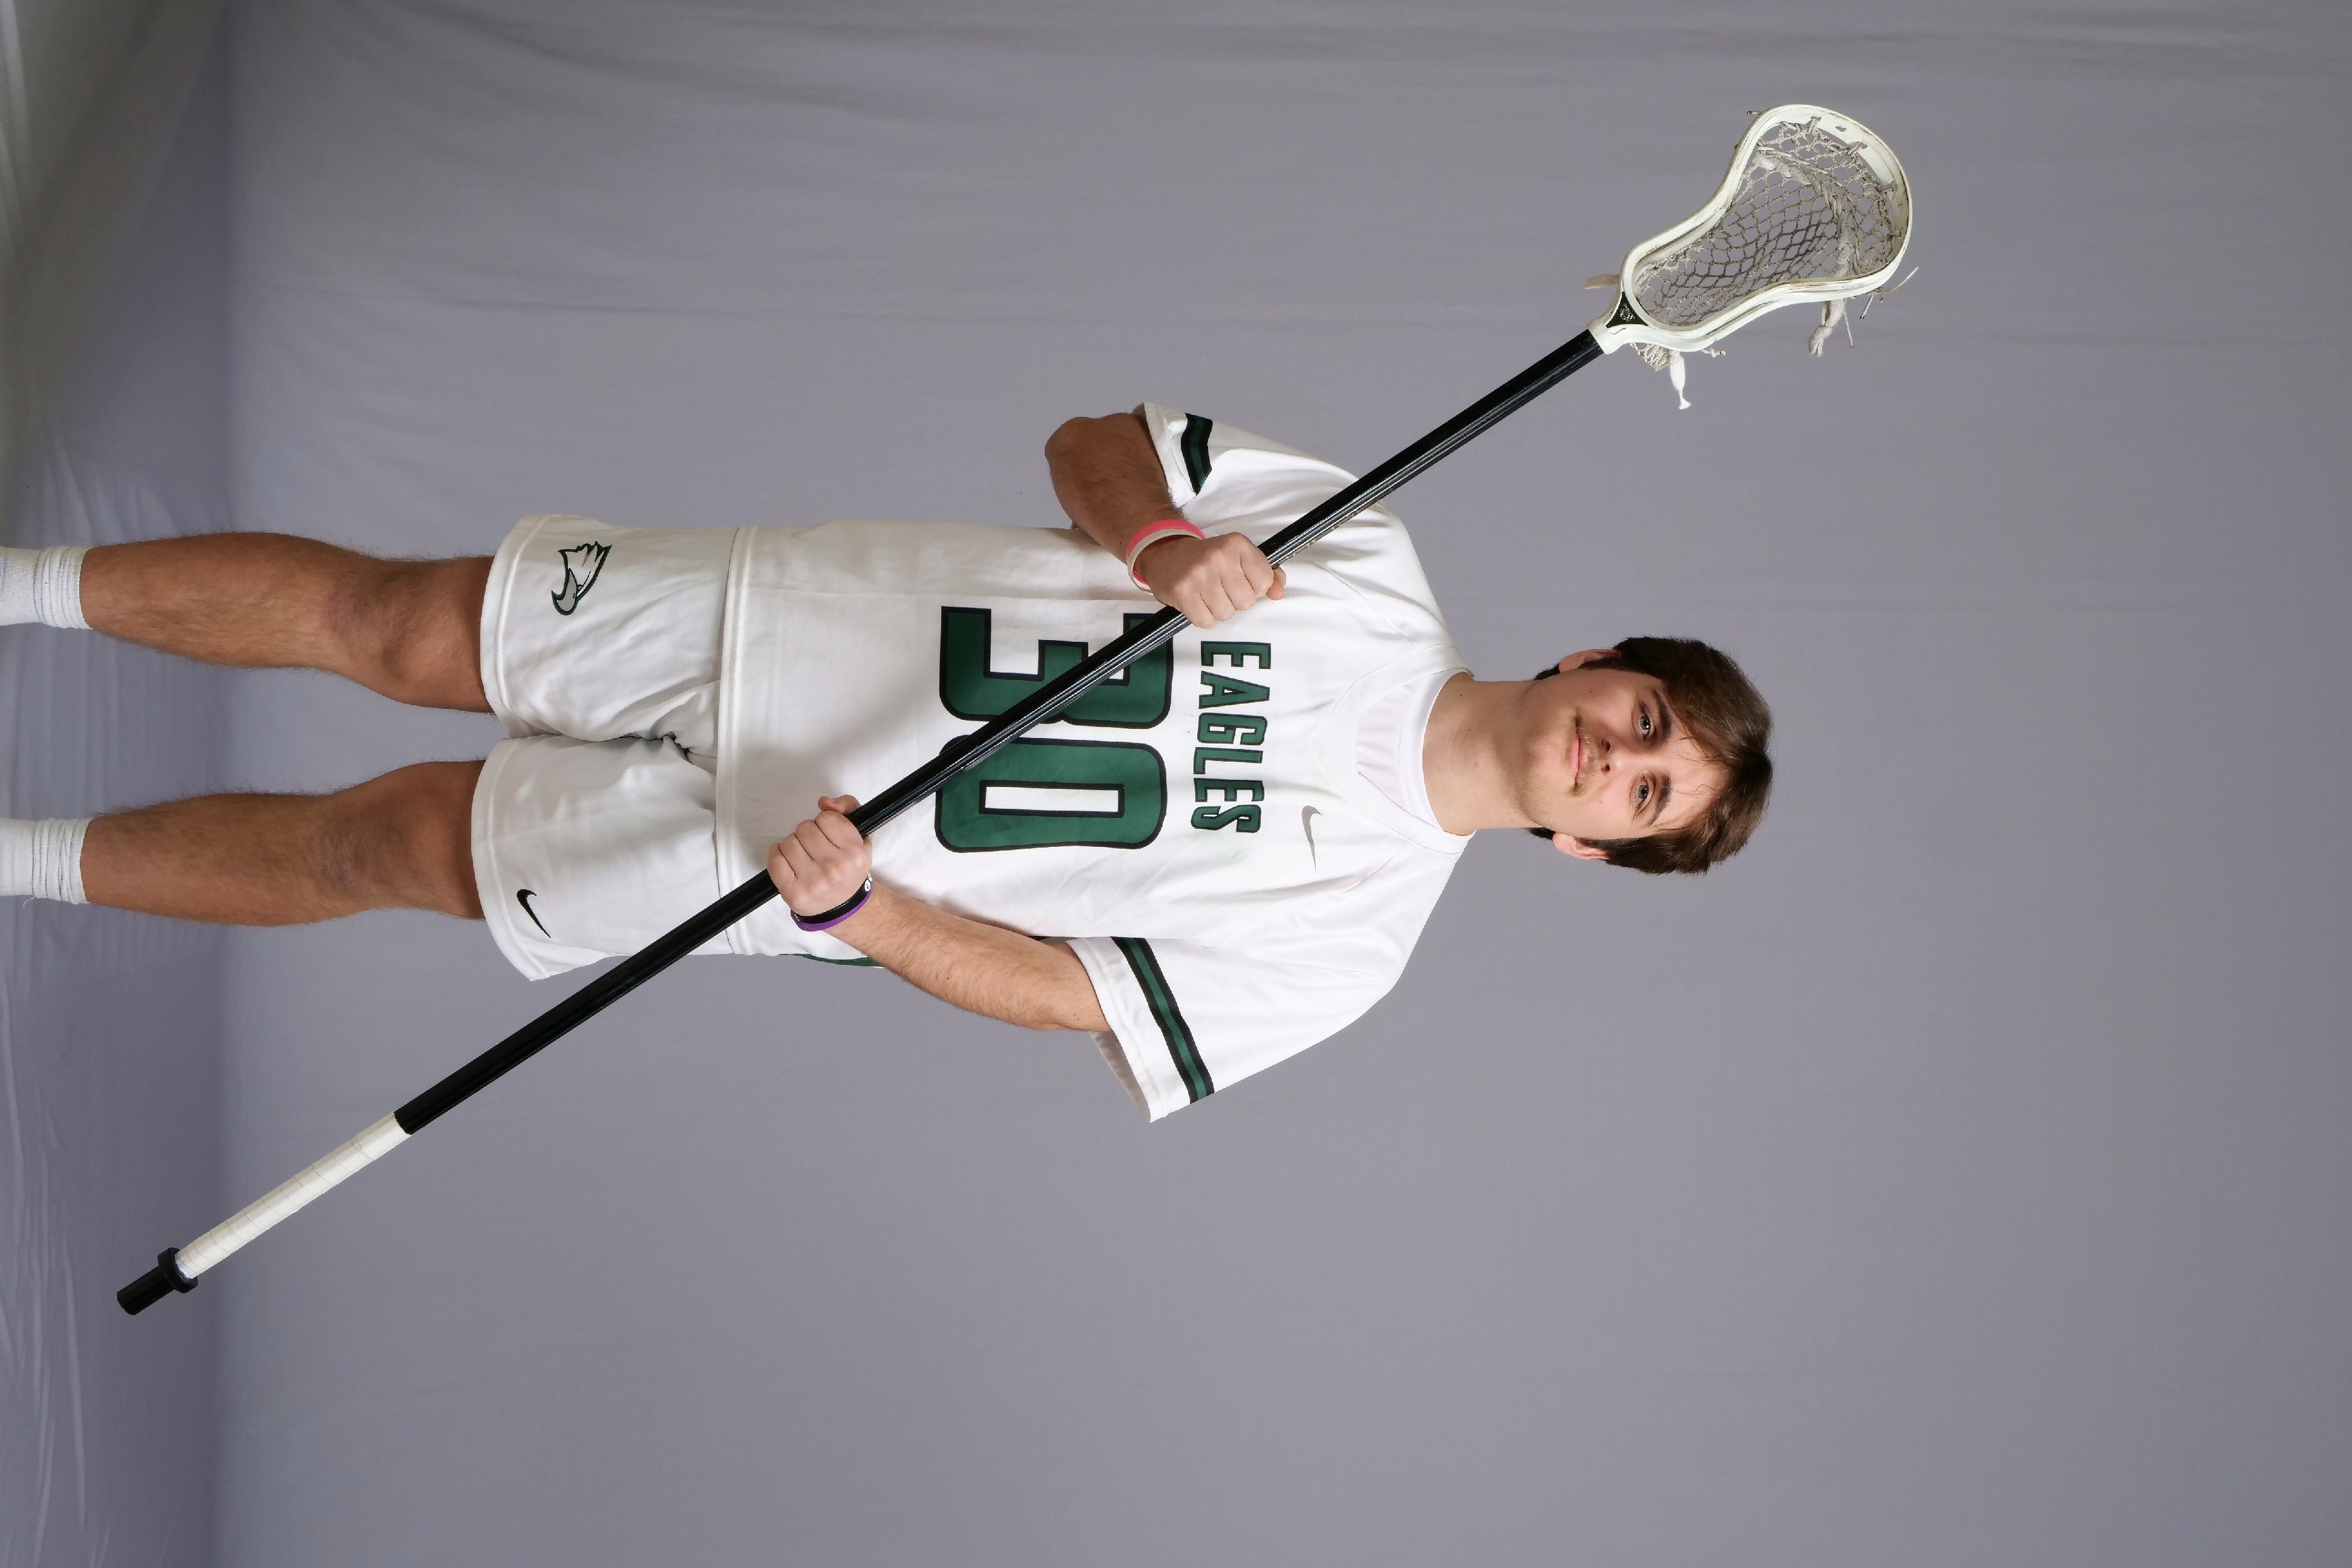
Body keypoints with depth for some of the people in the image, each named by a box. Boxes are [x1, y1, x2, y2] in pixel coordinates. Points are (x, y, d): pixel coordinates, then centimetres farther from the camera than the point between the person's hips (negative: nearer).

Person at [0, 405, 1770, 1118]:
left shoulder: (1339, 942, -9)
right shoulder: (1366, 564, -5)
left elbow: (1061, 994, -8)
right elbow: (1089, 446, 1)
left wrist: (851, 910, -24)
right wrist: (1168, 548, -22)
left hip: (752, 841, -1)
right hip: (765, 606, 2)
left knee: (387, 841, -4)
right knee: (383, 616, -4)